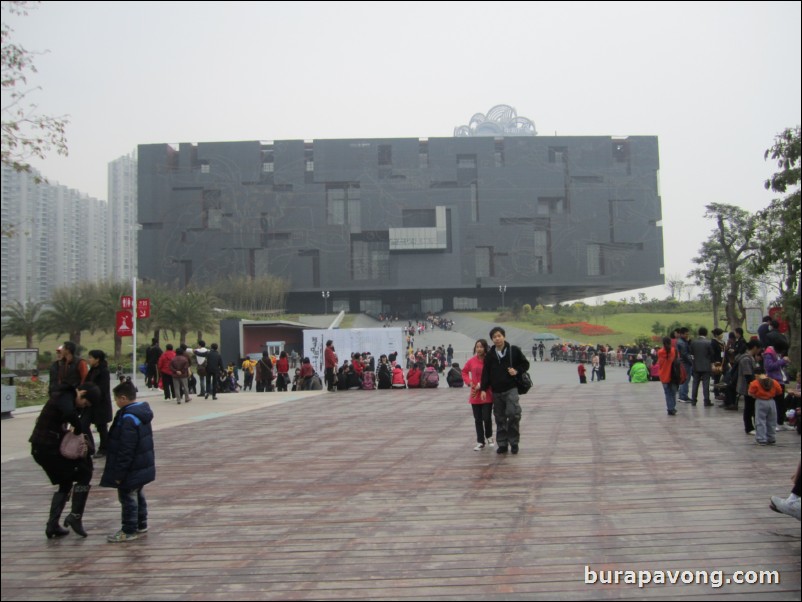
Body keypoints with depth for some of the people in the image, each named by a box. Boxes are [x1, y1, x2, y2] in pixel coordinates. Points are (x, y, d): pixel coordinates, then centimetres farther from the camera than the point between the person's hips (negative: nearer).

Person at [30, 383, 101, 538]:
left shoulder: (68, 397, 14)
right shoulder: (65, 397, -16)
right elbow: (70, 414, -39)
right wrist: (79, 430, -23)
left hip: (41, 448, 10)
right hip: (48, 448, -10)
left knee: (65, 483, 17)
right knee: (84, 472, -3)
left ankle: (52, 525, 14)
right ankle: (75, 516, -3)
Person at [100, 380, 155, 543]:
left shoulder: (128, 418, -25)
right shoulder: (143, 412, 5)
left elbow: (126, 450, -25)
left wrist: (120, 473, -18)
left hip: (132, 470, -10)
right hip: (144, 466, 10)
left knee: (128, 498, 2)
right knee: (138, 495, 21)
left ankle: (129, 531, 10)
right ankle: (141, 525, 32)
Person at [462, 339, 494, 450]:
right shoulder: (471, 361, 2)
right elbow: (464, 372, 16)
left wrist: (481, 385, -14)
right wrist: (469, 382, 0)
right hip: (475, 395, 3)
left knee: (487, 418, -4)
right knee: (477, 419, 6)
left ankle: (489, 437, 24)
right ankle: (480, 442, 16)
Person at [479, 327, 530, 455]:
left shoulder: (514, 350, 0)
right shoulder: (490, 355, 7)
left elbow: (525, 364, 9)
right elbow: (486, 372, 10)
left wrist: (517, 371, -9)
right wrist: (483, 389, 3)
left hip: (511, 389, -3)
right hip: (496, 391, 3)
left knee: (513, 414, -15)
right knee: (500, 419, 7)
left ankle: (514, 442, -1)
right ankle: (502, 444, 16)